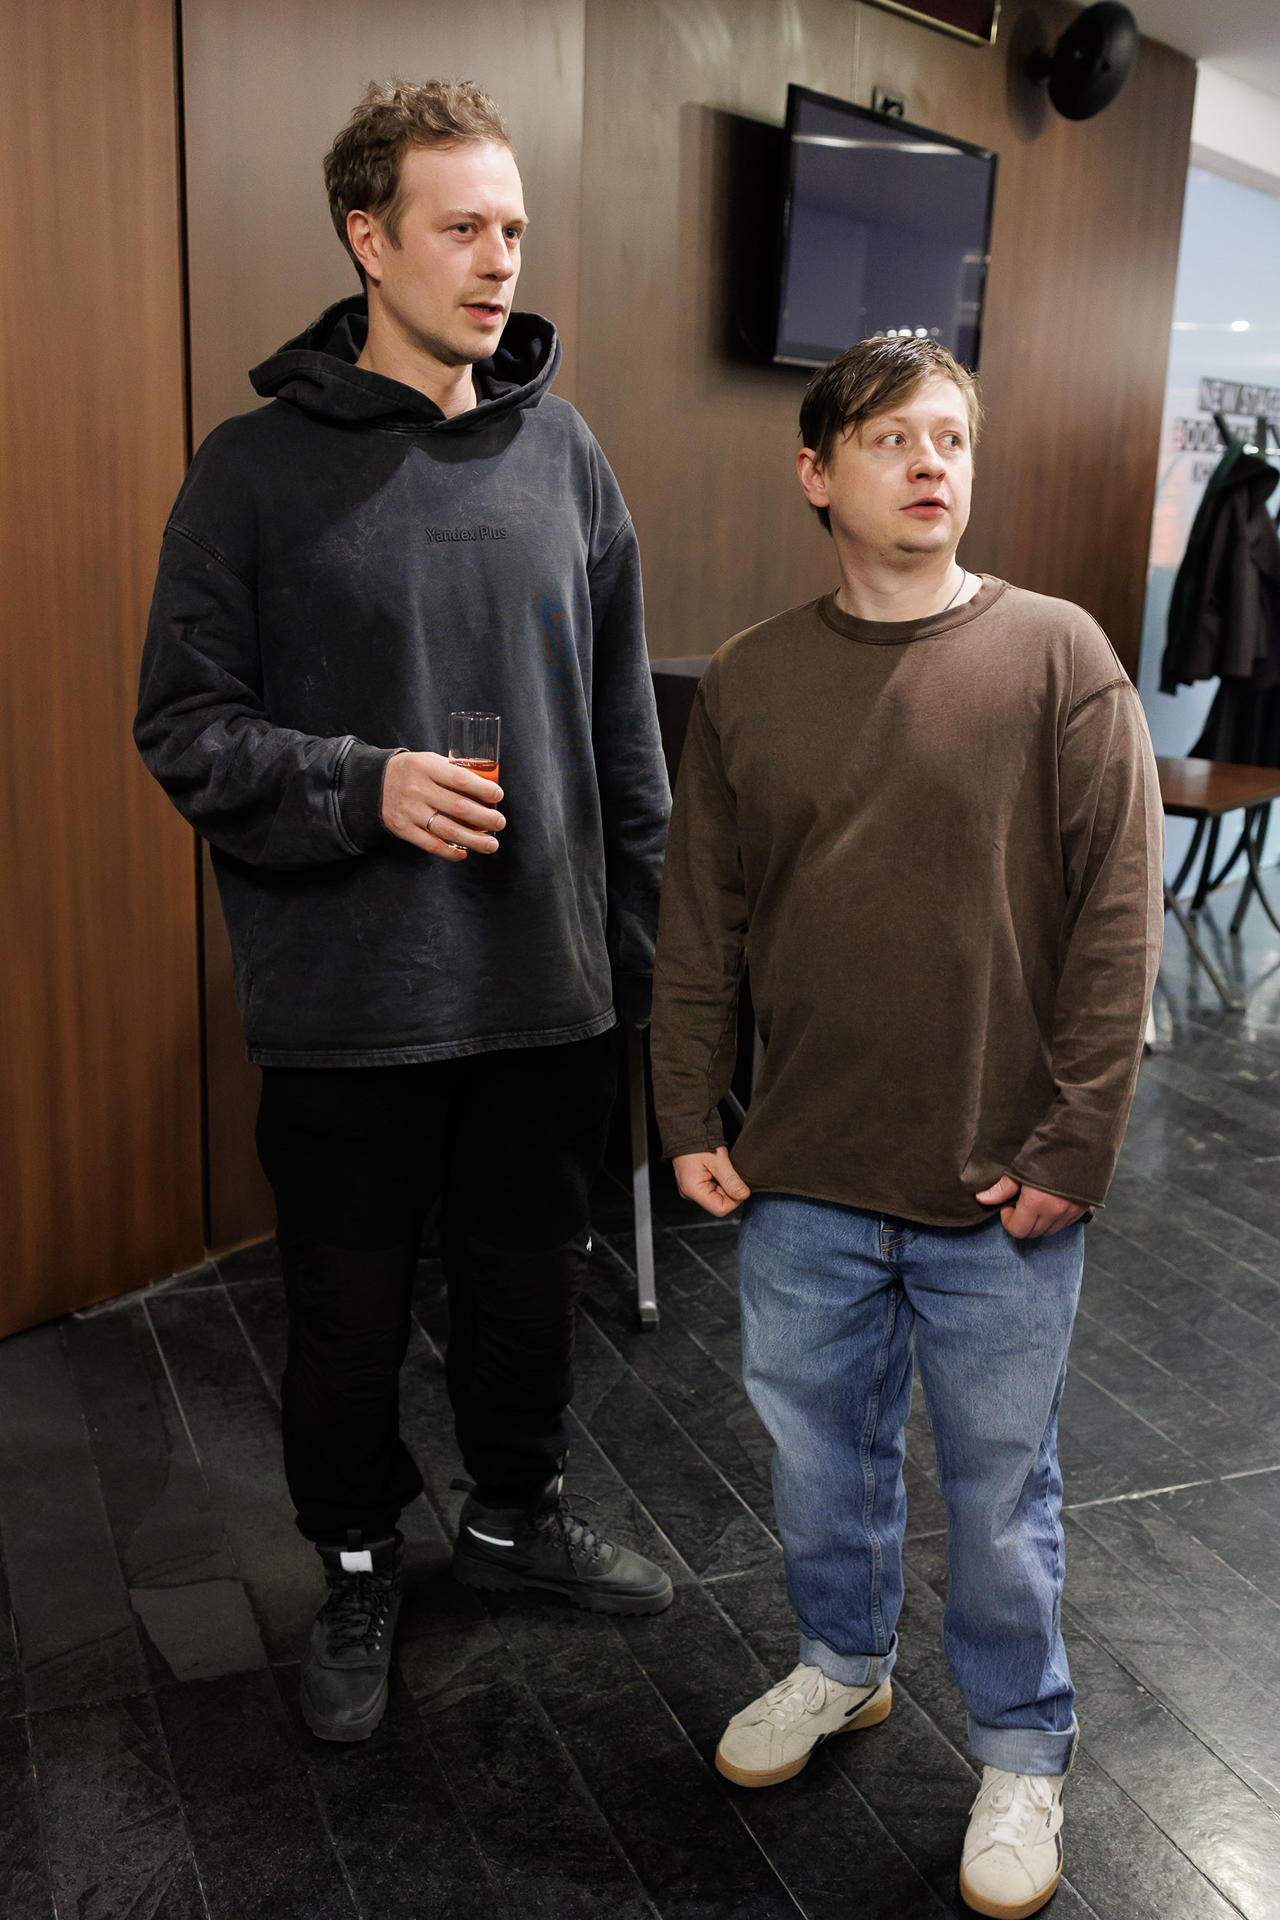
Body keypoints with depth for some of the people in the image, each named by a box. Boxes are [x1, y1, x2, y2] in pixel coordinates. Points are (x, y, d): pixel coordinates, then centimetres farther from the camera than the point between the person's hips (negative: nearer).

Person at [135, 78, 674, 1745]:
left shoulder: (565, 453, 5)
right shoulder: (260, 466, -6)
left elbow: (625, 723, 9)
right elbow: (184, 725, -5)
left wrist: (643, 938, 8)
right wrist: (365, 788, -21)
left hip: (548, 984, 3)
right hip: (347, 997, -3)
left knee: (530, 1275, 18)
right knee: (350, 1310, 12)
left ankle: (517, 1509, 44)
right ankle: (359, 1566, 38)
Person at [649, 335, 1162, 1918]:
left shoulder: (1057, 658, -7)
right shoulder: (749, 681, 2)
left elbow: (1118, 916, -8)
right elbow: (699, 923, 6)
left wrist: (1075, 1145, -11)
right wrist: (689, 1119, 3)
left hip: (999, 1193, -3)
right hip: (801, 1183, 3)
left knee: (1000, 1488, 12)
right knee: (817, 1448, 20)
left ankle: (1023, 1753, 37)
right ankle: (841, 1664, 48)